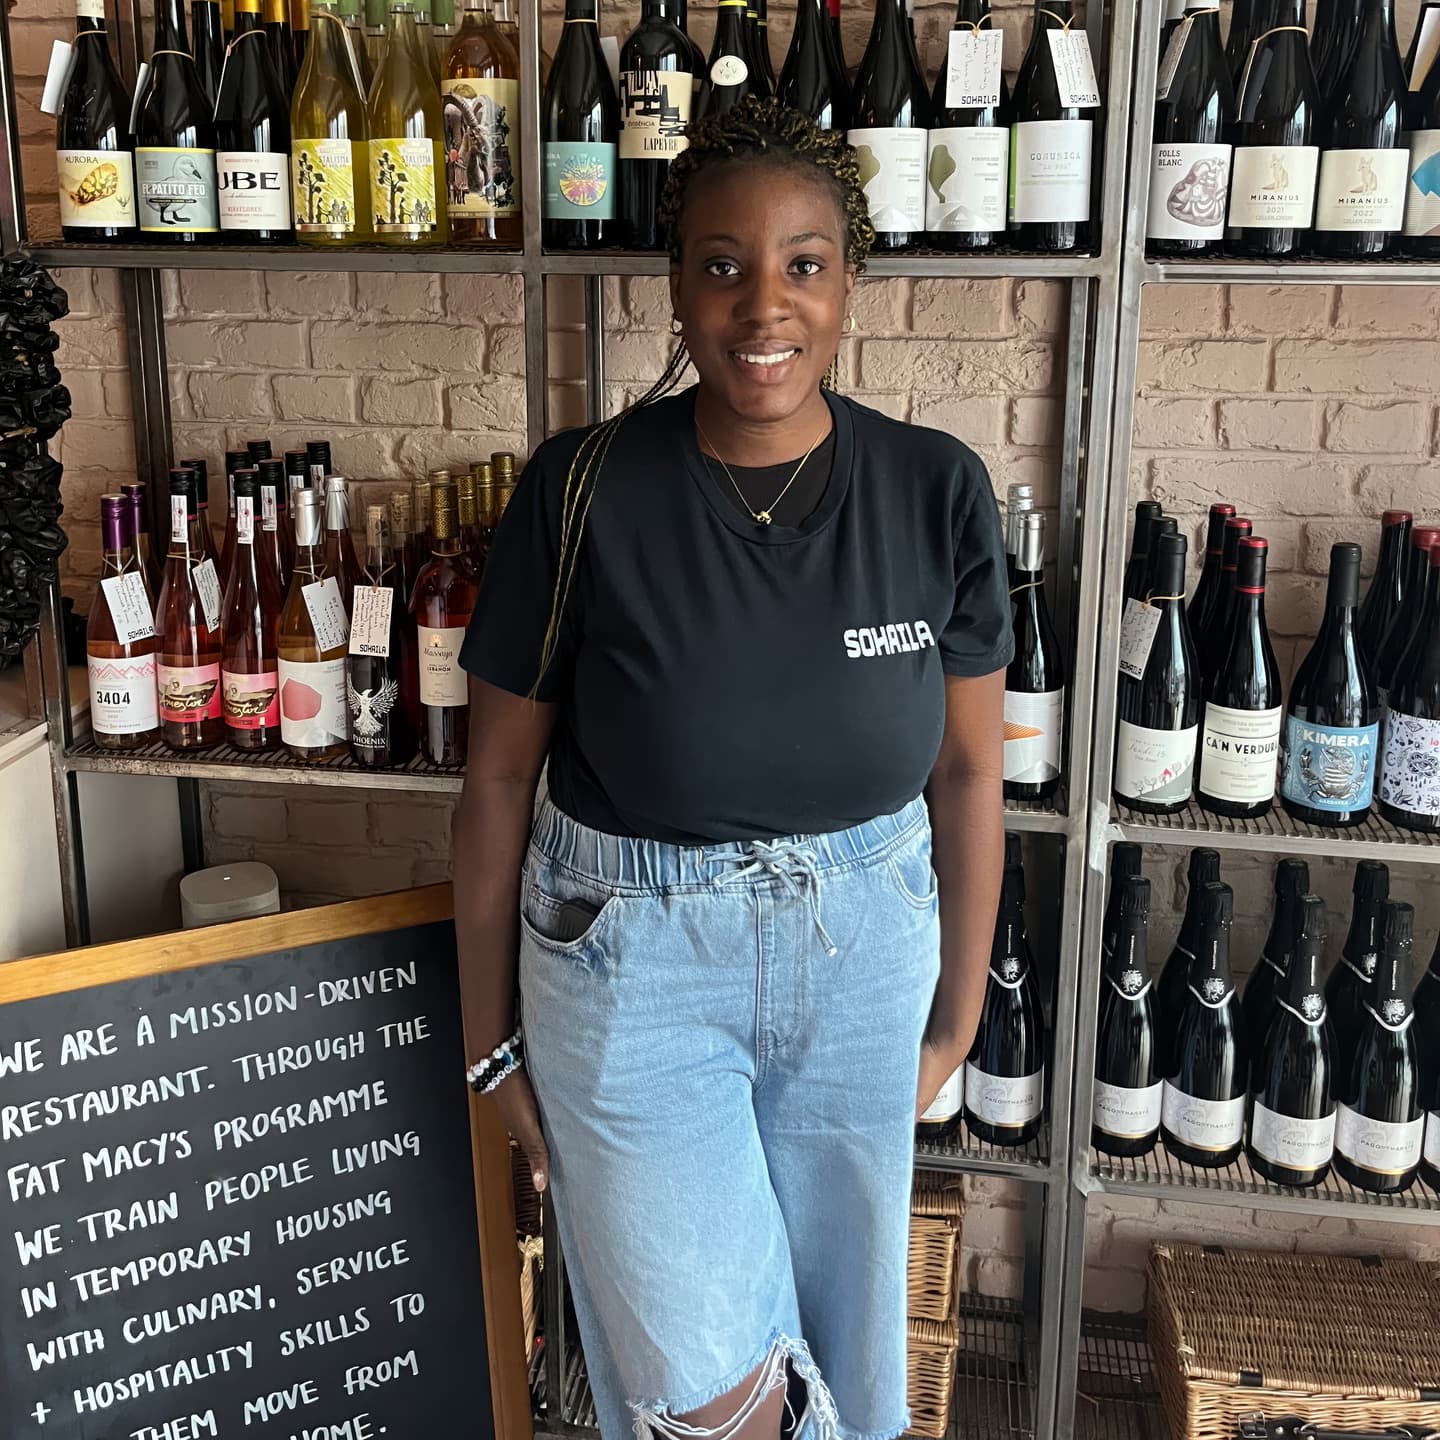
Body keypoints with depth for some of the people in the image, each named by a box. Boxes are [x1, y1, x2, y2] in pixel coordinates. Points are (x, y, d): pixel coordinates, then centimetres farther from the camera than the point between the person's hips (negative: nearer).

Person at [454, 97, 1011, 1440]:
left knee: (836, 1324, 20)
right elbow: (499, 775, -6)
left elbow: (966, 769, 0)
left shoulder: (934, 491, -10)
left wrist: (959, 1010, 5)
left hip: (864, 954, 2)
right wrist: (490, 1033, 0)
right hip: (634, 959, -2)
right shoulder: (584, 489, -15)